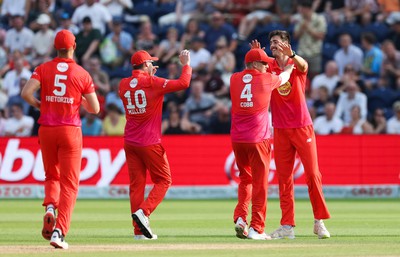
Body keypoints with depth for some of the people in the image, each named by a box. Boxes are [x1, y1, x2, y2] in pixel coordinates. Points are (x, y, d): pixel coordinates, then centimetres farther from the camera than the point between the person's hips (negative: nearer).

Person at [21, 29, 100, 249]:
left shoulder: (43, 69, 1)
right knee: (69, 184, 1)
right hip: (70, 131, -2)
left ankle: (50, 207, -8)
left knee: (51, 176, 22)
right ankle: (60, 231, -12)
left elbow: (26, 93, -12)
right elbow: (95, 109, 1)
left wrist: (39, 105, 7)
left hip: (46, 130, 2)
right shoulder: (82, 74, -2)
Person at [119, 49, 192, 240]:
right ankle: (143, 212, -14)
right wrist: (186, 64, 1)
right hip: (150, 142, -6)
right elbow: (183, 83, -14)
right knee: (163, 180, 6)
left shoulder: (124, 84, 6)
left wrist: (148, 75, 25)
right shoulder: (152, 83, -11)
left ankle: (139, 230, 4)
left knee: (136, 184, 6)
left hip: (130, 143, 6)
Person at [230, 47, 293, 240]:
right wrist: (289, 68, 39)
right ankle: (256, 228, 0)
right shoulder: (266, 79, -3)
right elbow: (283, 78, 19)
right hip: (258, 138, -4)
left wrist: (255, 56, 36)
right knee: (259, 183, 2)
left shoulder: (235, 79, 5)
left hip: (237, 139, 4)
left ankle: (240, 217, 3)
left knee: (245, 179, 20)